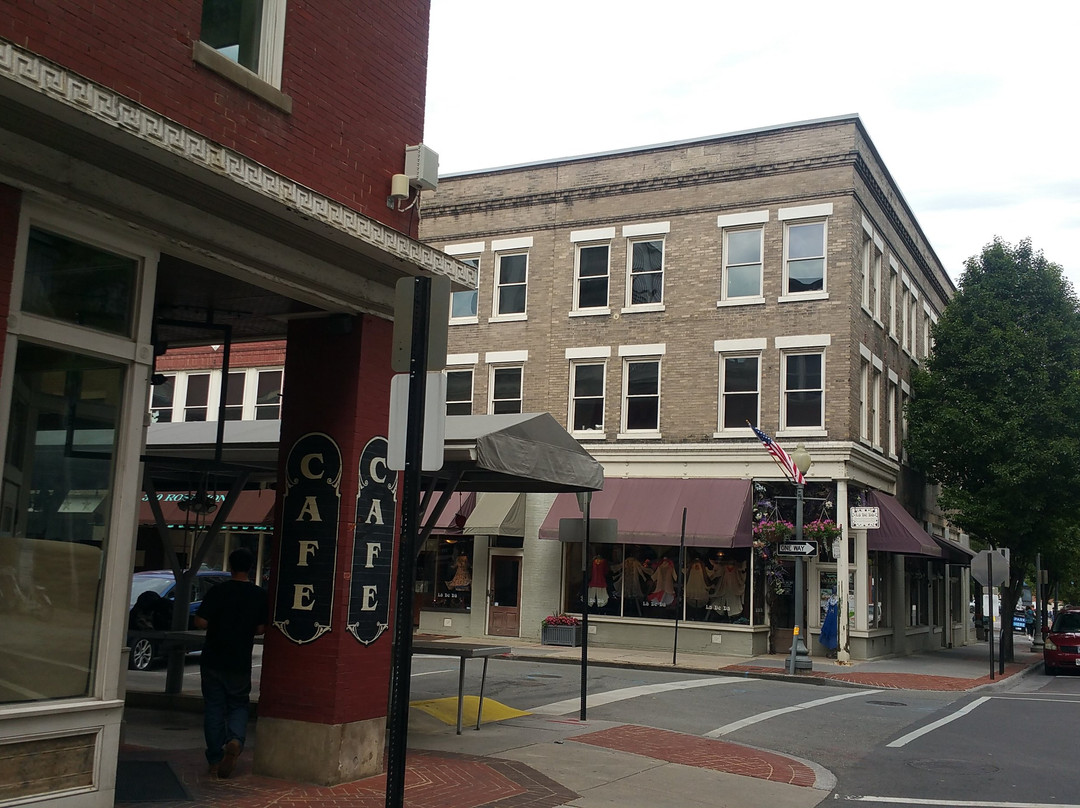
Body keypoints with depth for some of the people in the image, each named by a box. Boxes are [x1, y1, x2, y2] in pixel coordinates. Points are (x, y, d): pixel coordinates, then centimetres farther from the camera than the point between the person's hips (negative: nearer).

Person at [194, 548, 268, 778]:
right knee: (238, 705, 15)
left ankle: (215, 761, 9)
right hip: (241, 663, 1)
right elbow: (261, 629, 2)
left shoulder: (217, 591, -9)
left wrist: (218, 624, 7)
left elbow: (200, 622, -13)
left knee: (214, 708, 8)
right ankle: (235, 740, -14)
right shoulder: (259, 596, -2)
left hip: (213, 662, -1)